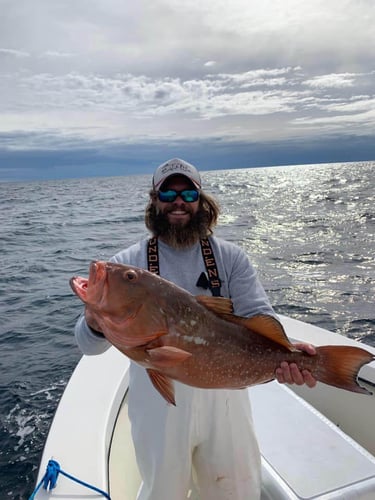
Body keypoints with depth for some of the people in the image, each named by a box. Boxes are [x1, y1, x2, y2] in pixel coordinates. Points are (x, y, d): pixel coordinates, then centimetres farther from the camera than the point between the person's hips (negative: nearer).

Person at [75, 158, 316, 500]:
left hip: (224, 397, 1)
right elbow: (89, 344, -10)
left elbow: (258, 316, -10)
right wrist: (95, 322, -34)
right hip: (158, 405, -1)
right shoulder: (129, 263, -6)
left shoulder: (230, 257, -3)